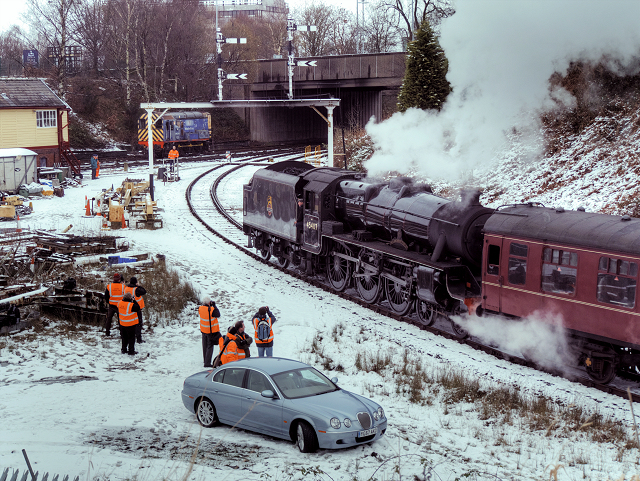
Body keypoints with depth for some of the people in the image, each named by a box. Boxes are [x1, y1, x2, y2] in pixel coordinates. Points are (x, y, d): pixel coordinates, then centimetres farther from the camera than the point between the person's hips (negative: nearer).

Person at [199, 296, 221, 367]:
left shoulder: (200, 309, -9)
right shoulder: (212, 310, -24)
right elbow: (218, 315, -9)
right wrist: (214, 306, -4)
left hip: (203, 330, 6)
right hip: (212, 331, -6)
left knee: (205, 346, 20)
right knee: (210, 346, 0)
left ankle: (205, 360, 35)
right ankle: (207, 363, -3)